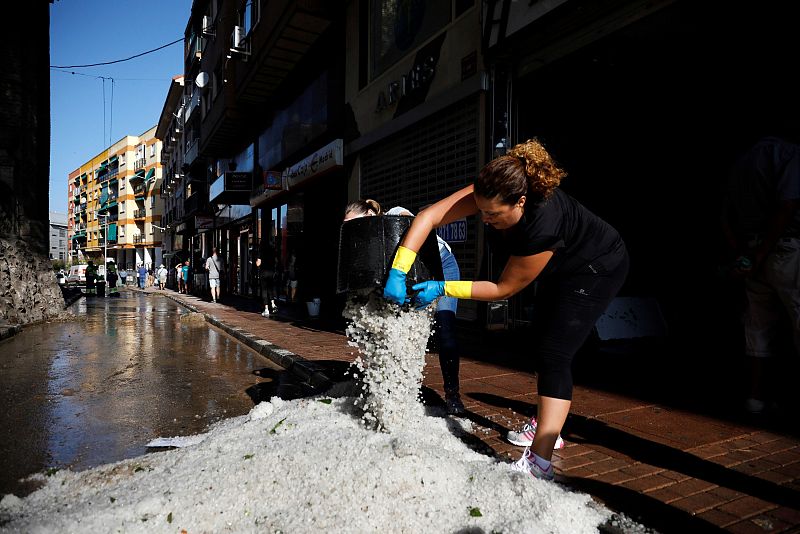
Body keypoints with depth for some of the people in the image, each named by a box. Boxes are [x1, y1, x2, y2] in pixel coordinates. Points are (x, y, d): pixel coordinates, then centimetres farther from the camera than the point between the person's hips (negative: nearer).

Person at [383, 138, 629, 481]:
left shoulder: (543, 225, -42)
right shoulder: (490, 194, -27)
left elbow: (505, 288, -29)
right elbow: (428, 217, -30)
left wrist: (443, 289, -28)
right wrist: (398, 274, -36)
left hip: (597, 269, -8)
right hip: (560, 269, 9)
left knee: (555, 355, -18)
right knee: (541, 347, 15)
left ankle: (539, 462, -17)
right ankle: (546, 425, 33)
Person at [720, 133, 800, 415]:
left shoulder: (742, 161, 18)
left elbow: (727, 221, 12)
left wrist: (743, 258, 5)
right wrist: (759, 259, -17)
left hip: (754, 253, 6)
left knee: (759, 326, 11)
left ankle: (756, 395, 17)